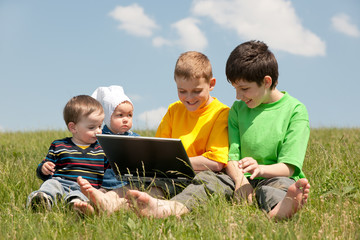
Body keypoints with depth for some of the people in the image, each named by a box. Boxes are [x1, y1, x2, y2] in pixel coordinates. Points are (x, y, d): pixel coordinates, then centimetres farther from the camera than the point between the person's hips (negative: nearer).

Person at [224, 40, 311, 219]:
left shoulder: (295, 110, 1)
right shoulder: (237, 109, 15)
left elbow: (289, 167, -7)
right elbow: (231, 157, 5)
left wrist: (261, 169, -30)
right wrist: (240, 179, -20)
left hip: (278, 178, -3)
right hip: (246, 180, 3)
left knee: (280, 185, -39)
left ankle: (278, 211, -74)